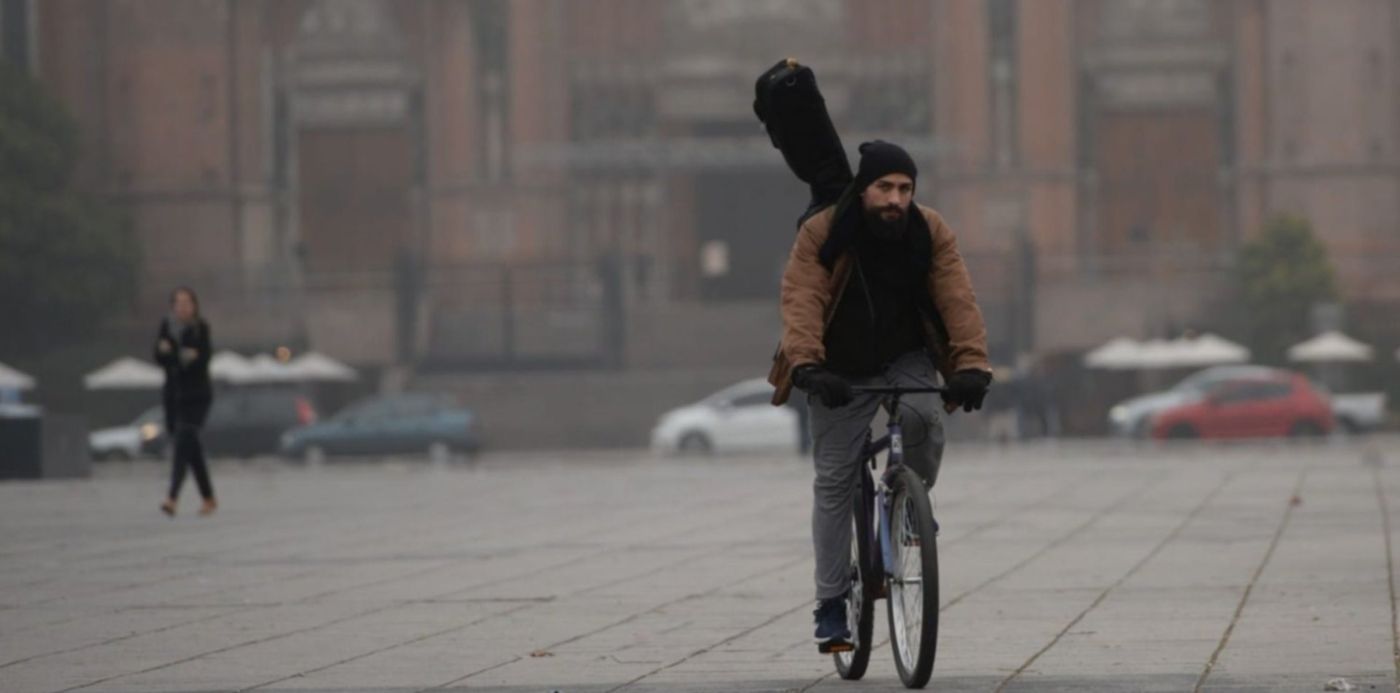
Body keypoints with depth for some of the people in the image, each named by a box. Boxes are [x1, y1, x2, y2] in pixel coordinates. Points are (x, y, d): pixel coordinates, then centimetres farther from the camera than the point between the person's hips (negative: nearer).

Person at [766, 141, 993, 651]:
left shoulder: (930, 232, -14)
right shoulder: (821, 234, -19)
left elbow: (957, 299, -23)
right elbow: (801, 301, -30)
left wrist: (971, 363, -37)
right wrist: (806, 365, -46)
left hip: (906, 361, 1)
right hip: (841, 371, -1)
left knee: (924, 420, -31)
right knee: (834, 483, -1)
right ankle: (831, 604, 7)